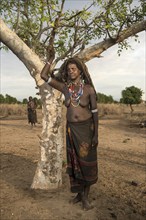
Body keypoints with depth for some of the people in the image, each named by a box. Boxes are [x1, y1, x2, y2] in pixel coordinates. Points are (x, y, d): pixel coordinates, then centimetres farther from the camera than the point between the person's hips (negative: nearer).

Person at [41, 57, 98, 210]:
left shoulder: (89, 89, -10)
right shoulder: (64, 87, -2)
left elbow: (95, 111, -7)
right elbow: (43, 75, -3)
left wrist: (96, 134, -11)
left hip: (87, 128, -3)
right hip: (72, 129, 3)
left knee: (87, 162, 5)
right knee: (74, 161, 11)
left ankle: (85, 197, 22)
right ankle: (79, 193, 31)